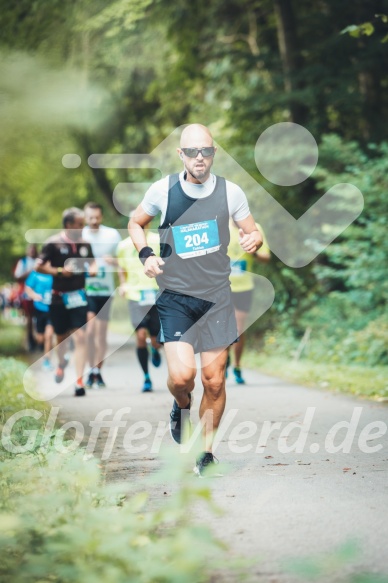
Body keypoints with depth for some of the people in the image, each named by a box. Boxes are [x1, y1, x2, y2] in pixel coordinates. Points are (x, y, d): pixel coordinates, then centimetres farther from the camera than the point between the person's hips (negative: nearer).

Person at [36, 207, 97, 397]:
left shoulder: (85, 244, 6)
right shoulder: (53, 243, -7)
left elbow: (91, 263, 21)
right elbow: (39, 266, -6)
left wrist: (93, 269, -2)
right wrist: (60, 271, -16)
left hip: (78, 296, 1)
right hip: (59, 297, -1)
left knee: (80, 336, -12)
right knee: (61, 337, 15)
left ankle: (79, 381, -14)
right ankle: (61, 363, 48)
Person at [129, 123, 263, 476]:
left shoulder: (230, 192, -3)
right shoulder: (163, 190, -4)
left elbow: (253, 232, 8)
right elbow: (136, 223, 12)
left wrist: (254, 239, -17)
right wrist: (146, 254, -6)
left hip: (217, 296, 1)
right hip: (175, 295, -1)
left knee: (214, 381, 2)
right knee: (181, 375, -16)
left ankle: (206, 453, 21)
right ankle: (182, 407, 21)